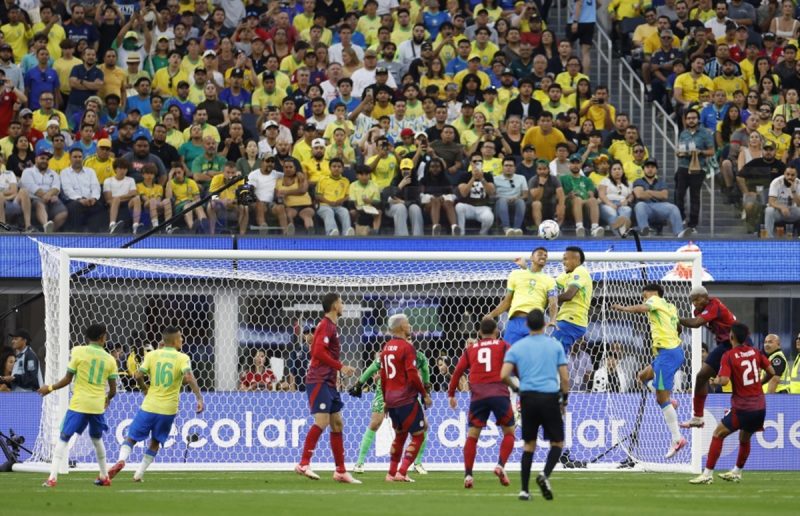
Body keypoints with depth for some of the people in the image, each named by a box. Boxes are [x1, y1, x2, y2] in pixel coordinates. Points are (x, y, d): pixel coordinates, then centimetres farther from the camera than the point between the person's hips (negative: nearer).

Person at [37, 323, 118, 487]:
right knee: (97, 439, 24)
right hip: (98, 406, 3)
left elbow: (67, 380, -4)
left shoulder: (79, 352, -4)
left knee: (64, 438, -2)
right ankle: (104, 476, 31)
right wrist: (107, 399, 29)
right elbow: (113, 389, 6)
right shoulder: (109, 359, 3)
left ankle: (53, 477, -13)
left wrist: (50, 388, 12)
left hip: (79, 405, -3)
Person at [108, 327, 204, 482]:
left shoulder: (152, 355, 2)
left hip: (149, 406, 0)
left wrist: (144, 389, 12)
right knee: (155, 442, 19)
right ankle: (139, 474, 13)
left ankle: (121, 460, -20)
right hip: (168, 410, 0)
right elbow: (189, 378, -19)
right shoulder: (182, 358, -3)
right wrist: (199, 398, -18)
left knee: (131, 438, 8)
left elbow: (138, 375, -6)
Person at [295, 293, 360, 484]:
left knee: (337, 424, 9)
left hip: (329, 383, 10)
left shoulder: (332, 326, 19)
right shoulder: (326, 325, -10)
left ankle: (341, 471, 12)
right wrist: (340, 367, -18)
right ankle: (304, 464, -20)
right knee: (322, 421, -19)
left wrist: (342, 369, 16)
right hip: (319, 381, -10)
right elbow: (318, 352, -21)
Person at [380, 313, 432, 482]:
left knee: (399, 435, 21)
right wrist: (425, 394, -8)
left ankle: (392, 473, 19)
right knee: (418, 435, 0)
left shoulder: (386, 348, 11)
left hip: (391, 399, 8)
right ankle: (402, 472, -9)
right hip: (406, 399, -8)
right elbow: (412, 376, -18)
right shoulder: (407, 347, -13)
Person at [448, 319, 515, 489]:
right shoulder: (503, 346, 11)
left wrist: (451, 394, 22)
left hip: (478, 396, 2)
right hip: (499, 394, -2)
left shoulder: (471, 348, 16)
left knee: (472, 435, 8)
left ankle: (468, 475, 1)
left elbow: (458, 371, 14)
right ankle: (501, 465, -7)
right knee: (509, 433, 12)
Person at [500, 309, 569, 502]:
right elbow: (565, 378, 2)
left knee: (529, 444, 11)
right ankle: (545, 475, -16)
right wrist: (564, 399, 15)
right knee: (557, 443, 10)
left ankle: (524, 490, 5)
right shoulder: (555, 345, 4)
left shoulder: (516, 347, 5)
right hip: (550, 397, -2)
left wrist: (515, 387, 15)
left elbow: (504, 375, -4)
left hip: (528, 398, 2)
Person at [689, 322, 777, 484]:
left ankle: (708, 474, -4)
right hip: (760, 407, 6)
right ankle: (737, 472, 37)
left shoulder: (729, 356, -10)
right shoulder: (755, 352, 5)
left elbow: (724, 380, -20)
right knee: (745, 439, 25)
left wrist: (714, 381, 1)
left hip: (742, 408, -6)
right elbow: (771, 372, 7)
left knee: (718, 434, 3)